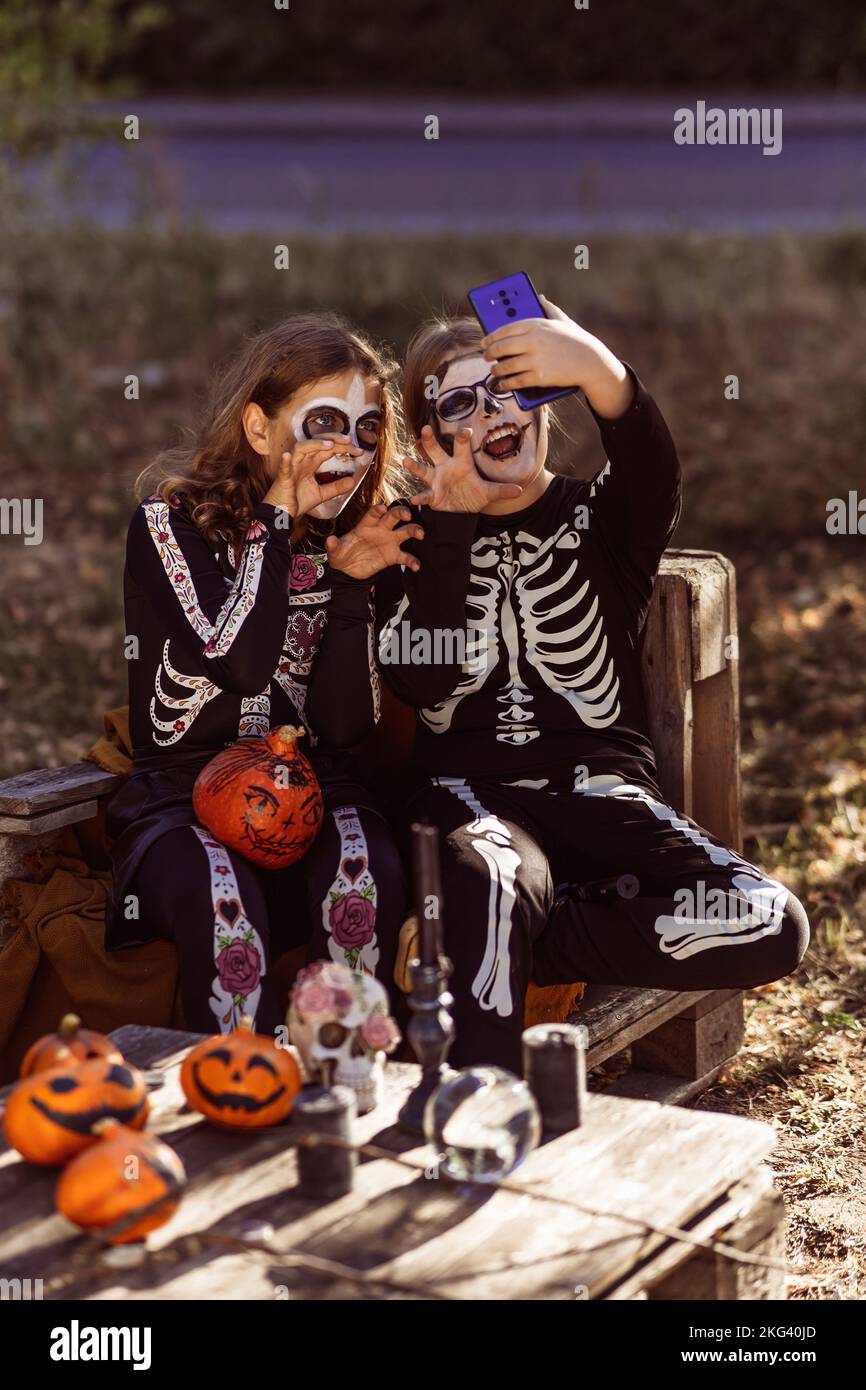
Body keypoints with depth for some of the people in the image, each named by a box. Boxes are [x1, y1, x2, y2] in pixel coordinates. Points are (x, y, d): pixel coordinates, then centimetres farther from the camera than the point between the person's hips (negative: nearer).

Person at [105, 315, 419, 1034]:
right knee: (221, 897, -35)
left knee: (367, 877, -31)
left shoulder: (356, 539, 8)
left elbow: (348, 719, 0)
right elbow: (241, 659, -18)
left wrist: (353, 581, -11)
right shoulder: (172, 521, -2)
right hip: (184, 790, -2)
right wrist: (279, 519, -14)